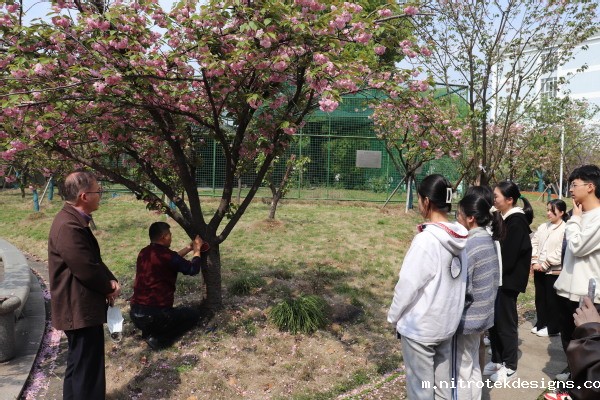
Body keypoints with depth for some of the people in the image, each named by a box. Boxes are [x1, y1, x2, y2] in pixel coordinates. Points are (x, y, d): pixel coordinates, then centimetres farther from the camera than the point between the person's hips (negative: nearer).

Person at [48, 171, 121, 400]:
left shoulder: (75, 220, 9)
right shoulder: (69, 226, -26)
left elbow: (94, 259, 14)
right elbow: (87, 269, -26)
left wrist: (111, 281, -2)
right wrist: (109, 288, -7)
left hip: (81, 307, 11)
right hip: (79, 309, -11)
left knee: (80, 363, 24)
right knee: (86, 367, 2)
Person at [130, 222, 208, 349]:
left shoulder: (144, 253, 6)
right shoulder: (166, 255, -16)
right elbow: (193, 270, -2)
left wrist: (189, 247, 27)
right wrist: (197, 249, 13)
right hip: (154, 315, -8)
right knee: (195, 314, 11)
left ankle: (149, 332, 12)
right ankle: (157, 338, -2)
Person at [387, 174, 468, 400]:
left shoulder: (426, 240, -24)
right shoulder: (459, 238, -2)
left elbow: (408, 285, -18)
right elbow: (447, 276, 5)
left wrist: (393, 317, -5)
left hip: (419, 326, -7)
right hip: (447, 323, 7)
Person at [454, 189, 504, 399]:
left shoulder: (470, 245, -23)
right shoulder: (488, 240, 4)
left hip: (468, 316, -9)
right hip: (481, 313, 9)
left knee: (462, 371, 7)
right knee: (473, 368, 21)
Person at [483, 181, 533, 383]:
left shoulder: (517, 222, -17)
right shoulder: (504, 218, 10)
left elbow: (509, 256, -21)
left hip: (508, 279, -9)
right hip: (498, 277, 9)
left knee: (506, 322, 3)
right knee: (494, 320, 14)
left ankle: (510, 367, 17)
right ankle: (497, 360, 28)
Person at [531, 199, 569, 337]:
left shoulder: (565, 229, -11)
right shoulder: (543, 227, 9)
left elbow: (561, 252, -17)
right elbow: (534, 243, 7)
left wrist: (544, 264, -15)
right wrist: (534, 262, -5)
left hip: (554, 271, -6)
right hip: (539, 269, 6)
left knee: (552, 300, 5)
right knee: (540, 298, 15)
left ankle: (553, 328, 18)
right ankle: (541, 323, 28)